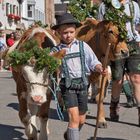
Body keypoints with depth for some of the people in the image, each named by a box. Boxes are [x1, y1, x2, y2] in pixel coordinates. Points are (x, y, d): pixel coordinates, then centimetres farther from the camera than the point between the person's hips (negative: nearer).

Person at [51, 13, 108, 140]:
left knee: (81, 120, 13)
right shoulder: (56, 51, 1)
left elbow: (93, 62, 3)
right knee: (74, 117, -15)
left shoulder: (83, 46, 4)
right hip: (67, 86, -3)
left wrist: (100, 69, -15)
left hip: (83, 84, 3)